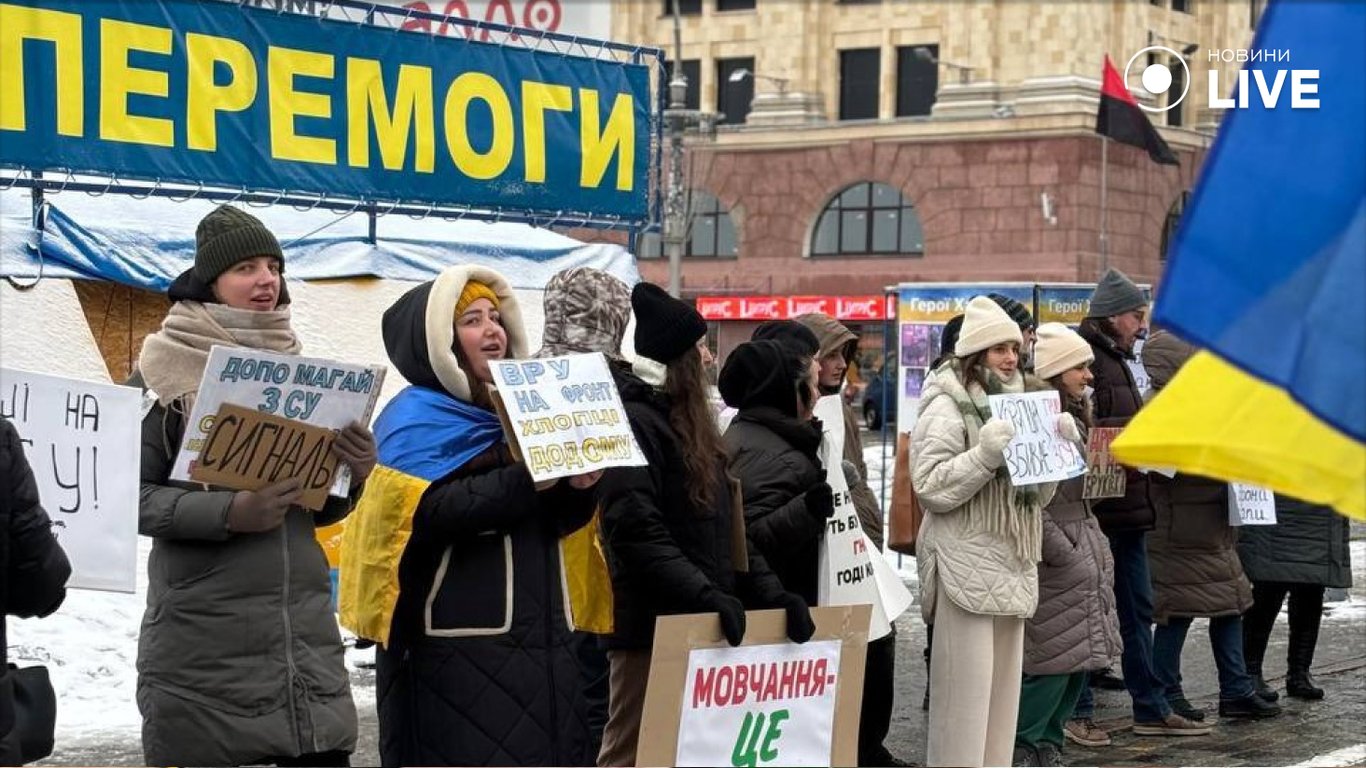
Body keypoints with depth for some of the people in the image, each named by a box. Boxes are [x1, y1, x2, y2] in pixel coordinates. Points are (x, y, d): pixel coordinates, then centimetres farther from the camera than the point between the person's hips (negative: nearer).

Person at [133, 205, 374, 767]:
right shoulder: (163, 371, -2)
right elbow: (130, 495, -7)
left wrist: (355, 476, -4)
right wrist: (229, 514, -20)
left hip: (305, 631, 4)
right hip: (203, 639, -4)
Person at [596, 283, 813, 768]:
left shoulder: (691, 426, 18)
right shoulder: (632, 422, -12)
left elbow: (729, 528, 17)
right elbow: (637, 534, -22)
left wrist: (769, 593, 5)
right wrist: (706, 595, -27)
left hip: (698, 626, 10)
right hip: (653, 629, -9)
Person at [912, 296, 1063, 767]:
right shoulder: (946, 406, -6)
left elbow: (1038, 495, 20)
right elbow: (931, 488, -15)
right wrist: (986, 454, -24)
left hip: (1012, 566, 8)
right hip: (966, 566, -8)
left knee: (1004, 688, 9)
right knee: (965, 692, -10)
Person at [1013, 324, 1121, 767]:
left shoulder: (1073, 417, 15)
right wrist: (1067, 557, -18)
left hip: (1085, 546, 9)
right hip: (1055, 554, -9)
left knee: (1082, 657, 10)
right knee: (1054, 657, -7)